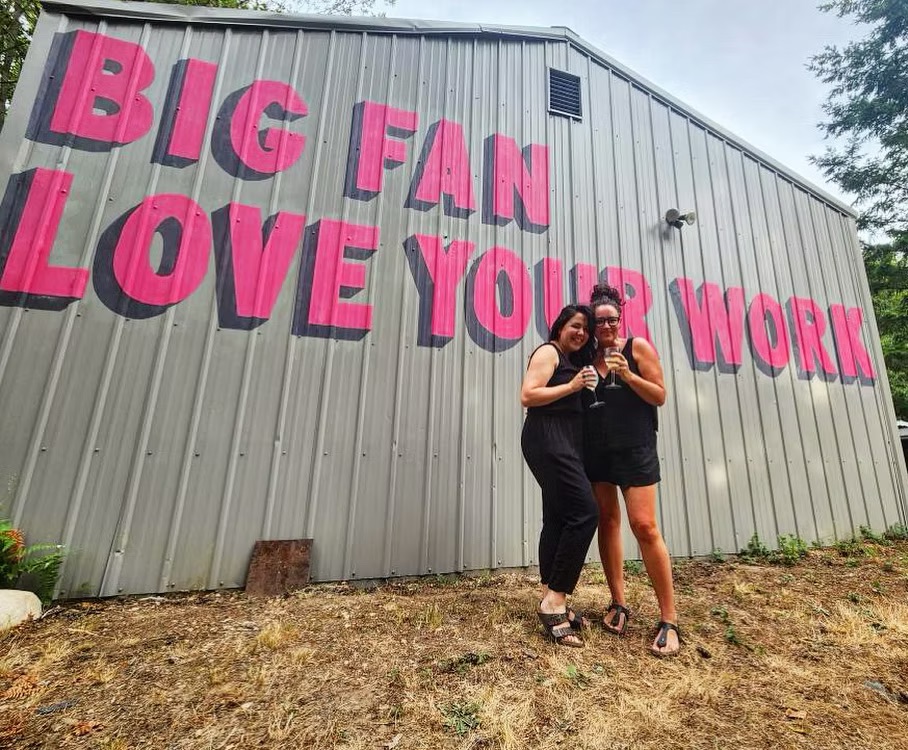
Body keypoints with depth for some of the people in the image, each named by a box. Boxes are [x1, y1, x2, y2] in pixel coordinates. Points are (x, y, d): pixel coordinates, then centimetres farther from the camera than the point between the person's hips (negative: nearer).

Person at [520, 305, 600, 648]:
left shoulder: (572, 360, 25)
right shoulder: (548, 352, -3)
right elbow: (528, 396, -15)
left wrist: (580, 388, 12)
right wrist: (572, 386, -14)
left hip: (561, 444, 10)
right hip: (547, 440, -10)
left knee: (558, 518, 7)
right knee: (585, 512, -14)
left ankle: (550, 599, 14)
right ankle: (555, 600, -7)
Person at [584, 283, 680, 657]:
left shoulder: (638, 347, 0)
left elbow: (660, 395, -5)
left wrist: (627, 375, -16)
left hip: (634, 448, -3)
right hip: (596, 448, 4)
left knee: (645, 527, -6)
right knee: (607, 521, 8)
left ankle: (669, 620, 9)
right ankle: (619, 603, 23)